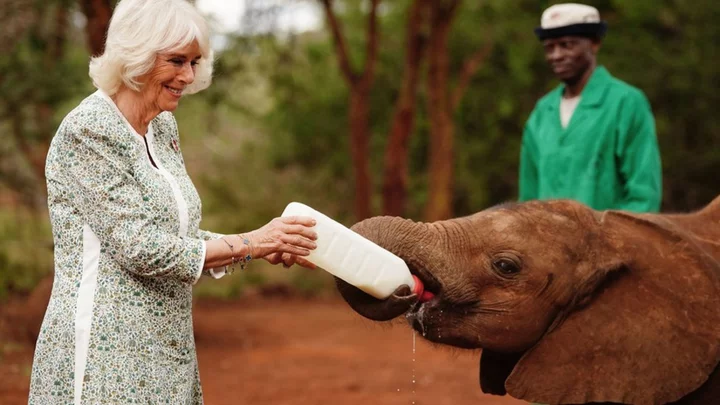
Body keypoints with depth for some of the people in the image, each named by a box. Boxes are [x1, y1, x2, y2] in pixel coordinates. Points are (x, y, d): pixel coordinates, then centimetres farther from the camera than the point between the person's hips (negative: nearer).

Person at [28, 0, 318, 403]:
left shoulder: (163, 127, 10)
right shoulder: (87, 131, -14)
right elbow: (140, 249, -20)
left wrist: (269, 248, -1)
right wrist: (251, 243, -17)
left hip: (166, 351, 8)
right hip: (106, 357, -8)